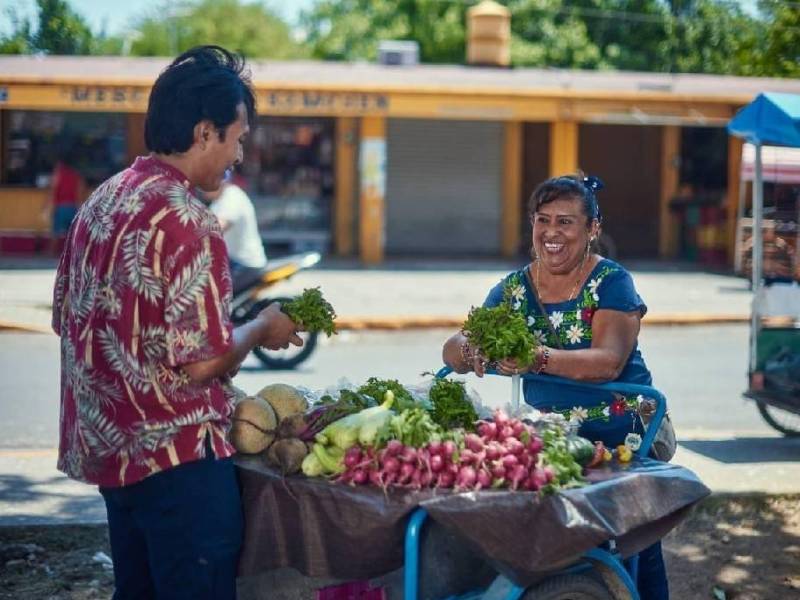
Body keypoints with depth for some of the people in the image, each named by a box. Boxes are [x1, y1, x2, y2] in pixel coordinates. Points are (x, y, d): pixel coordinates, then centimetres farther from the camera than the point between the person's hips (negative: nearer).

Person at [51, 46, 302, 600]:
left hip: (108, 445, 9)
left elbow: (67, 317, 16)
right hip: (175, 456, -9)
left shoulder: (101, 202, 7)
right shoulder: (188, 222, -20)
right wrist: (262, 328, -4)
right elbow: (203, 362, -21)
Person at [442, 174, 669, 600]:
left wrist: (540, 357, -37)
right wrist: (471, 352, -26)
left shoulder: (611, 283, -7)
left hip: (620, 435, -3)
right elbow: (453, 349, -1)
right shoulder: (513, 289, 5)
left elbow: (608, 362, -21)